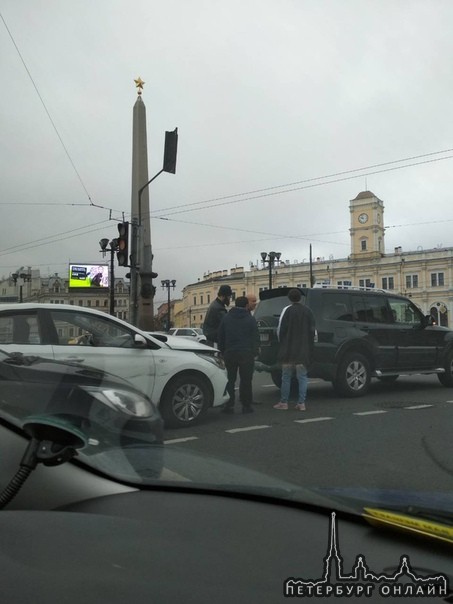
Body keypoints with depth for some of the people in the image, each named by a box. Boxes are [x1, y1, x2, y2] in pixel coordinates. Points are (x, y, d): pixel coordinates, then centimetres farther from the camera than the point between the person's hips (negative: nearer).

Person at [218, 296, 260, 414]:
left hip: (230, 354, 3)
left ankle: (229, 405, 4)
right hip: (246, 354, -2)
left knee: (230, 380, 9)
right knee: (246, 380, 4)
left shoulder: (226, 318, 7)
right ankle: (246, 405, 6)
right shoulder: (250, 320, -2)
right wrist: (254, 353, 9)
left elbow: (221, 337, 10)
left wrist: (222, 352, 15)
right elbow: (255, 338, 0)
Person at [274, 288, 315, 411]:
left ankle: (283, 402, 10)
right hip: (304, 350, 3)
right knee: (302, 377, 7)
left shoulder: (287, 310, -7)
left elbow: (280, 330, -8)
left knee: (286, 377, 6)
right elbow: (312, 330, 7)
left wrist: (282, 343, 6)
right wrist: (310, 347, 13)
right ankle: (301, 403, 5)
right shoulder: (308, 311, 6)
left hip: (288, 350, -3)